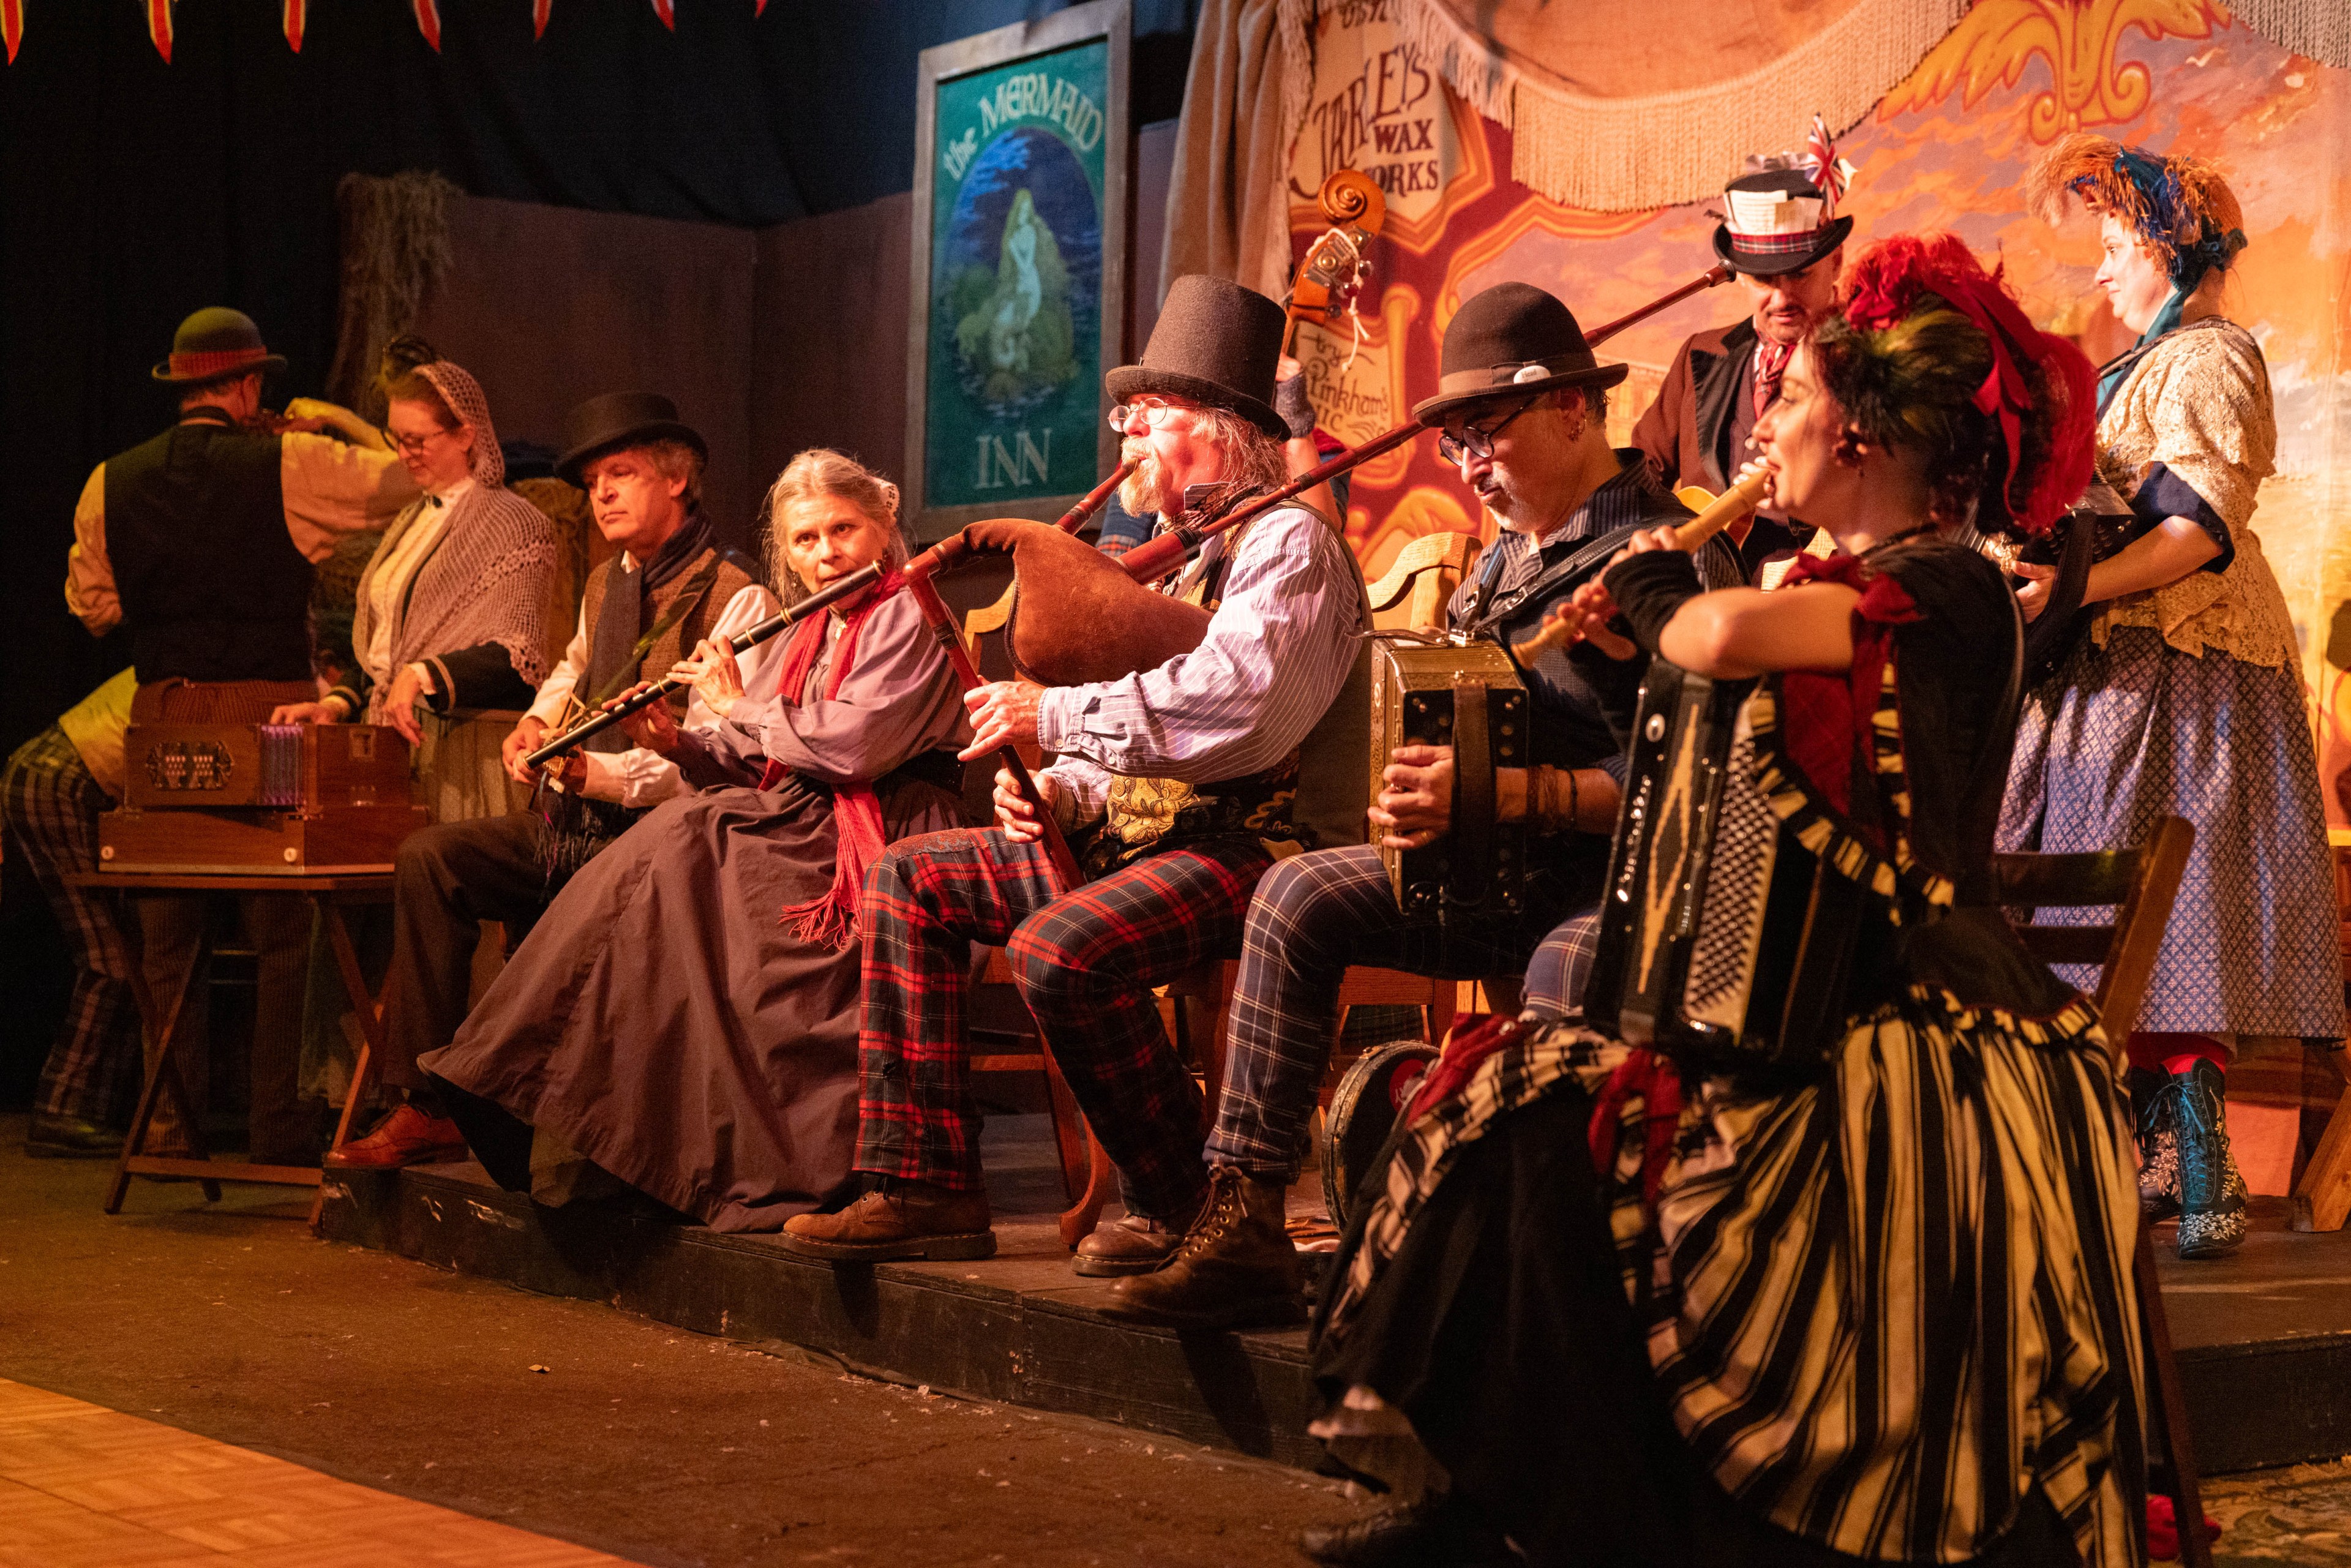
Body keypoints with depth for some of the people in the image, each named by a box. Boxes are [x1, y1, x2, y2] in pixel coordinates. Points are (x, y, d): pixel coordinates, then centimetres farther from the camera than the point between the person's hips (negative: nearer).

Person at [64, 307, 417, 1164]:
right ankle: (278, 1127, 1)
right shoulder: (289, 465, -6)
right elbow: (403, 480, 3)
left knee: (167, 934, 10)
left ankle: (170, 1123, 11)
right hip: (268, 707, -3)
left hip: (161, 713, 4)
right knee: (283, 930, 2)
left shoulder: (112, 481, 6)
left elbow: (90, 601, 15)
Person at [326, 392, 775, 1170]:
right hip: (575, 818, 9)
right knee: (429, 857, -9)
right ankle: (429, 1109, -9)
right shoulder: (606, 584, 17)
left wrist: (604, 773, -29)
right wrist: (540, 722, 18)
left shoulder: (736, 600, -11)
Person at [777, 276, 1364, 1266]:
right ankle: (924, 1187, -1)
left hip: (1236, 842, -10)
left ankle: (1180, 1209, -13)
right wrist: (1060, 785, 5)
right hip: (1123, 837, 10)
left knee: (1059, 950, -34)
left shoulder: (1287, 543, -10)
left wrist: (1057, 715, -22)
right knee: (909, 880, 5)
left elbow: (1238, 705, -28)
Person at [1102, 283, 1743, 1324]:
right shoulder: (1508, 555, 17)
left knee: (1567, 973, -40)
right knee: (1300, 895, -4)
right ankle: (1245, 1217, -8)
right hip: (1488, 873, 9)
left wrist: (1511, 795, -28)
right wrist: (1421, 790, 7)